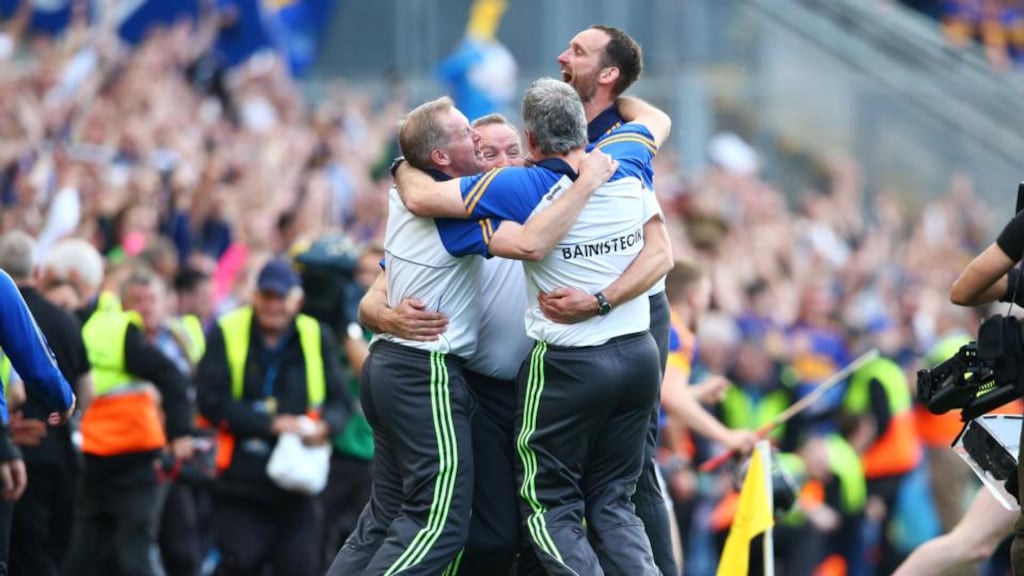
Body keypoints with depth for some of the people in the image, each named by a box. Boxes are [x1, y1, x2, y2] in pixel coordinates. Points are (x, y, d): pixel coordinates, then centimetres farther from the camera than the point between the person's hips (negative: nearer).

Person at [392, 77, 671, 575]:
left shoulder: (520, 187, -15)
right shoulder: (623, 165, -1)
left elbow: (420, 197, -11)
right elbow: (658, 120, 23)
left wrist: (403, 167, 11)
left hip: (567, 362, -5)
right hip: (639, 356, 5)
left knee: (552, 507, 6)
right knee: (612, 504, 14)